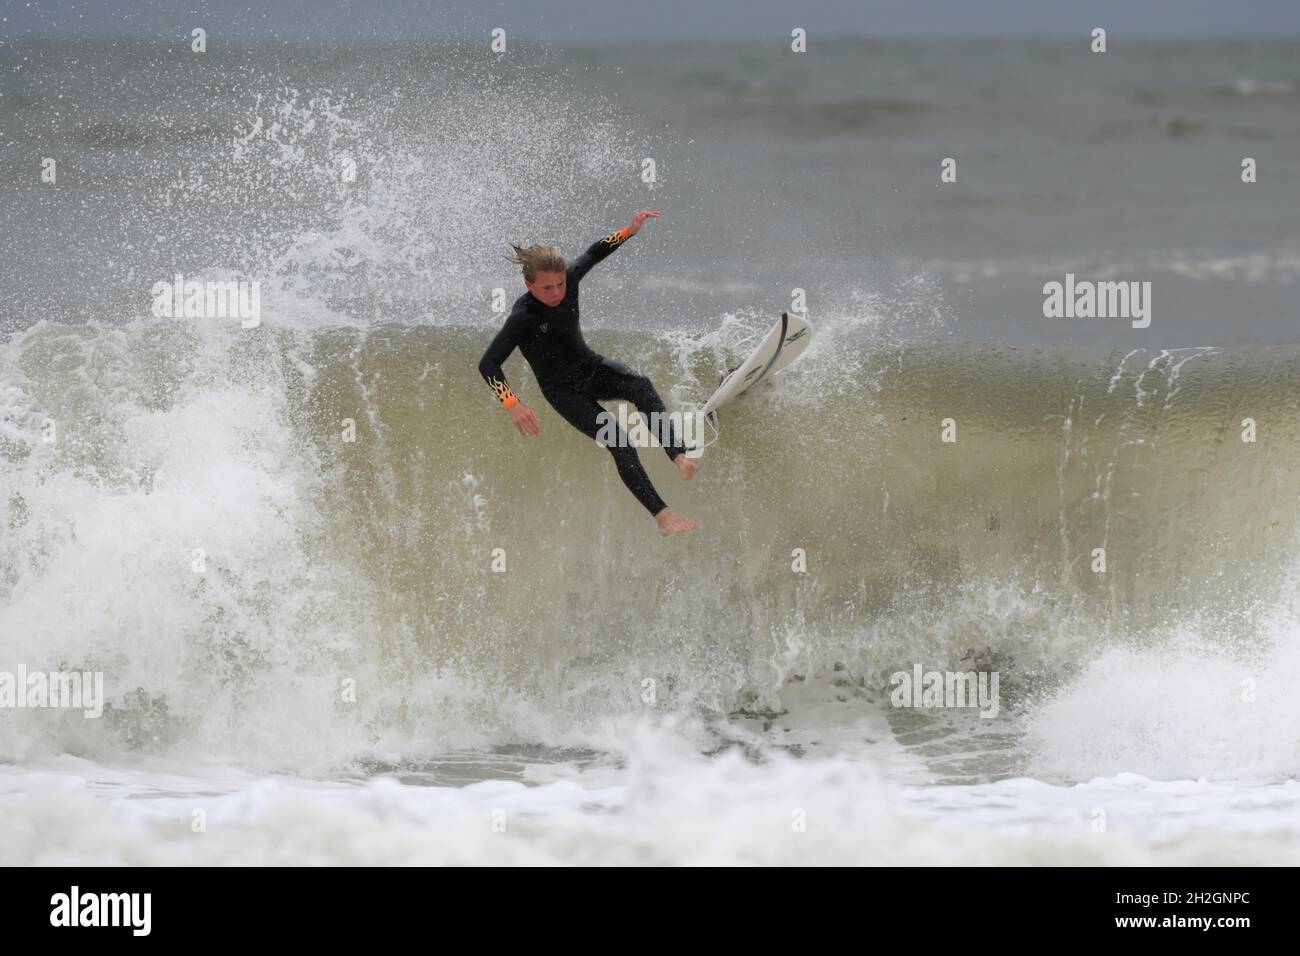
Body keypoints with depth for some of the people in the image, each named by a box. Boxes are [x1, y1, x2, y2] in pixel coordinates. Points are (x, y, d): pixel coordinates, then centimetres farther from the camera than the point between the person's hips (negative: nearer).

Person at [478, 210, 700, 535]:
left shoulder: (569, 281, -12)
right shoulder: (523, 318, -28)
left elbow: (594, 253, 9)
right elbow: (488, 364, -32)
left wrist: (629, 231, -2)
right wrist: (512, 404, -44)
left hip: (590, 367, 5)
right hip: (562, 391, -5)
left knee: (640, 386, -28)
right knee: (618, 443, -21)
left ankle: (679, 456, -41)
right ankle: (662, 515, -24)